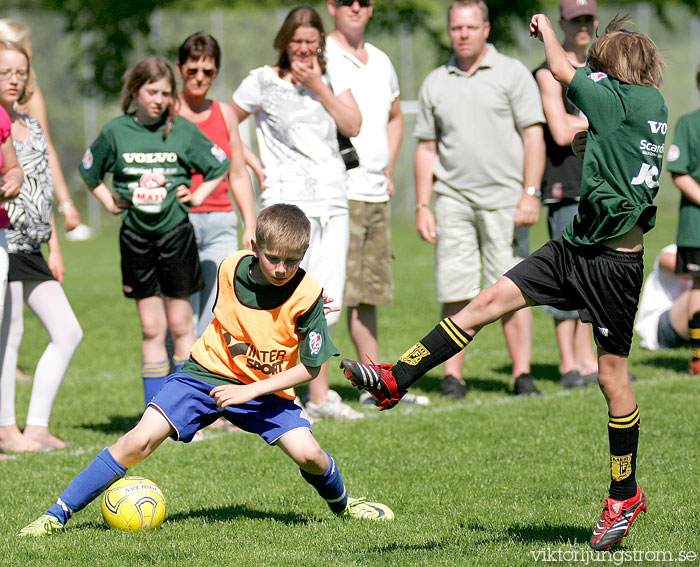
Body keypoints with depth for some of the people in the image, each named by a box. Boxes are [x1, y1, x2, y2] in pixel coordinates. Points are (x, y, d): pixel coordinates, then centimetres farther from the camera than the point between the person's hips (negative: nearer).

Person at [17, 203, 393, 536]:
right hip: (207, 372, 1)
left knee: (307, 453, -21)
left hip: (266, 389, -1)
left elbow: (310, 367, -14)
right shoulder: (232, 268, -12)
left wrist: (249, 391, -19)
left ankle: (341, 502, 15)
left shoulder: (306, 296, -19)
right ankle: (58, 514, -9)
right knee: (141, 439, -16)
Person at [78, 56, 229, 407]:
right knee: (151, 328, 3)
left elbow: (221, 165, 11)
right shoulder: (116, 132, 1)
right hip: (135, 234, 1)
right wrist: (108, 201, 8)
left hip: (176, 231, -1)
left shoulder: (183, 131, -1)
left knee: (180, 324, 3)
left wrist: (199, 195, 1)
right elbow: (89, 170, 17)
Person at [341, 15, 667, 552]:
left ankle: (625, 495, 13)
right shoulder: (652, 104, 8)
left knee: (612, 375, 1)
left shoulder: (626, 100, -15)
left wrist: (545, 27, 10)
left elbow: (562, 70, -9)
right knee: (489, 301, -1)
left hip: (616, 262, -9)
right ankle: (396, 380, -2)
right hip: (578, 246, 9)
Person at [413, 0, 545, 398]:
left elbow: (534, 137, -1)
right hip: (452, 198, 3)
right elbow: (426, 149, 17)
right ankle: (453, 376, 3)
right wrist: (422, 206, 9)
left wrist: (530, 194, -11)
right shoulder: (436, 84, 14)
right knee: (455, 292, -1)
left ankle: (523, 373, -1)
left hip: (504, 198, -3)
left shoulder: (513, 74, 4)